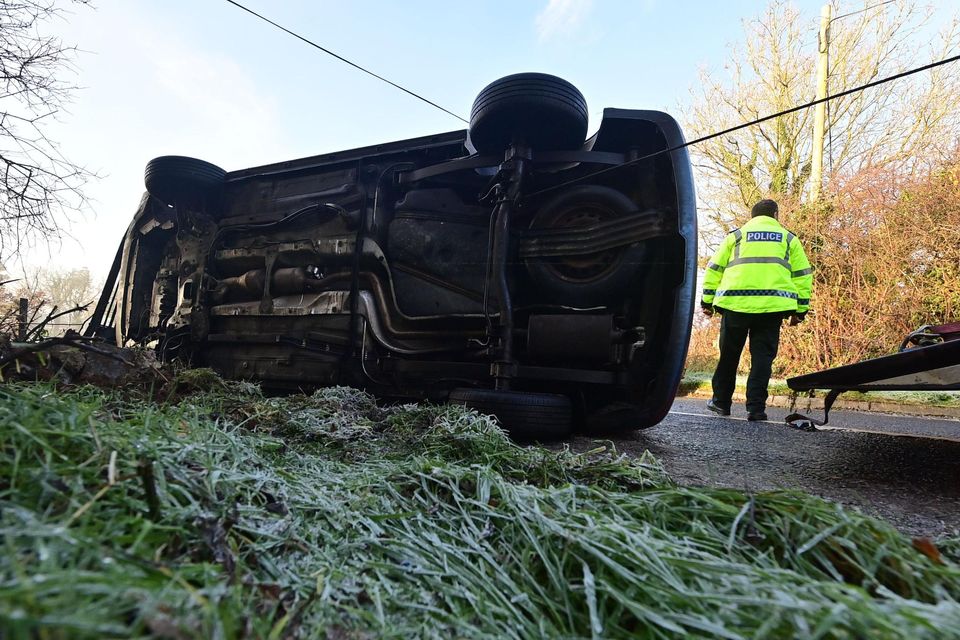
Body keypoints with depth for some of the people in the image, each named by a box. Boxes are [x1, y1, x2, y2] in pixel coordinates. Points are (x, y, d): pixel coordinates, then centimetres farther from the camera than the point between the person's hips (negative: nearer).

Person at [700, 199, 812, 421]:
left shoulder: (736, 235, 17)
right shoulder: (788, 238, 19)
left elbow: (714, 269, 11)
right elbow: (802, 274, 15)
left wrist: (707, 302, 15)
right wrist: (799, 310, 17)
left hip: (735, 303, 0)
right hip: (773, 305, 0)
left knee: (729, 355, 12)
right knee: (762, 356, 5)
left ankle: (721, 402, 21)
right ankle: (756, 407, 1)